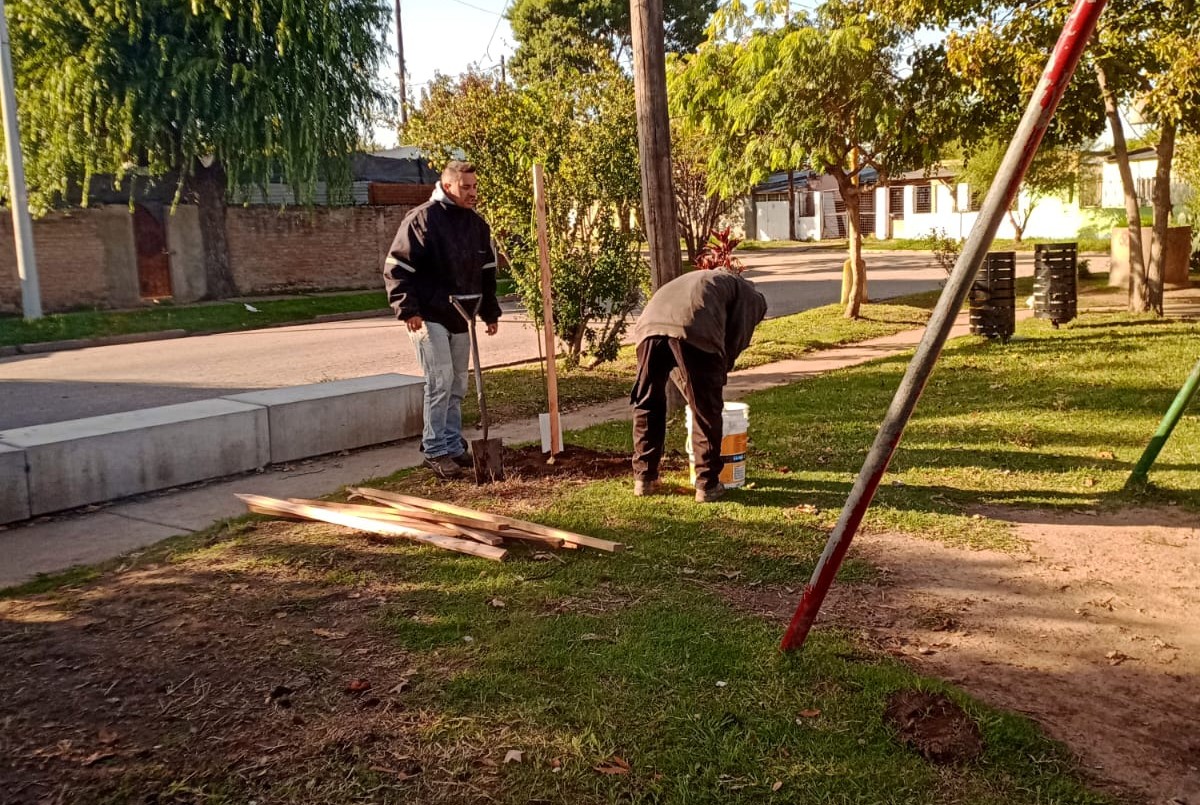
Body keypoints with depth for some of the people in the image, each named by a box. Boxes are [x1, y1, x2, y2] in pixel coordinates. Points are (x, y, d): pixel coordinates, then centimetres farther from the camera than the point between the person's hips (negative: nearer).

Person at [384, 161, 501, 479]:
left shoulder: (477, 224, 9)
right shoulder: (422, 219, -12)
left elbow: (487, 271, 18)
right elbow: (396, 267, -13)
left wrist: (490, 311, 15)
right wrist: (408, 309, -20)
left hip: (462, 318, 7)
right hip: (429, 318, -7)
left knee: (458, 386, 11)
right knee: (441, 382, -11)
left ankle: (453, 446, 22)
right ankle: (434, 451, -2)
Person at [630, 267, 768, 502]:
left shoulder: (705, 279, 45)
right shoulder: (750, 296, 27)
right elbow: (735, 341, 15)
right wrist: (718, 378, 26)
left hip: (650, 323, 6)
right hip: (693, 329, -5)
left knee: (647, 403, 19)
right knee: (706, 410, 9)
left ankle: (644, 479, 26)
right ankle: (707, 484, 16)